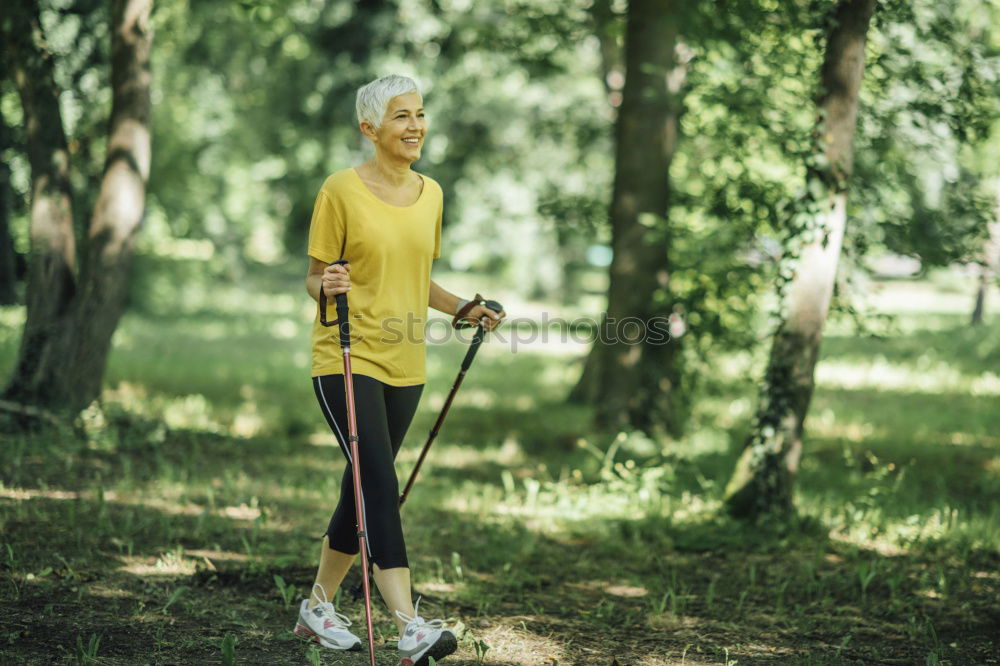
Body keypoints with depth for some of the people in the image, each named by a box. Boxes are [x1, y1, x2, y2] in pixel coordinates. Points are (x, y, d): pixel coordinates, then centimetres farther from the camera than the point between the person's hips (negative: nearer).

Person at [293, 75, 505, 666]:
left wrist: (464, 308, 7)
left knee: (364, 488, 12)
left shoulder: (430, 193, 10)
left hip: (404, 365, 6)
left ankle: (319, 605, 29)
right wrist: (328, 286, -25)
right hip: (348, 359, -6)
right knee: (381, 486, -16)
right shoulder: (342, 190, -8)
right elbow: (314, 278, -3)